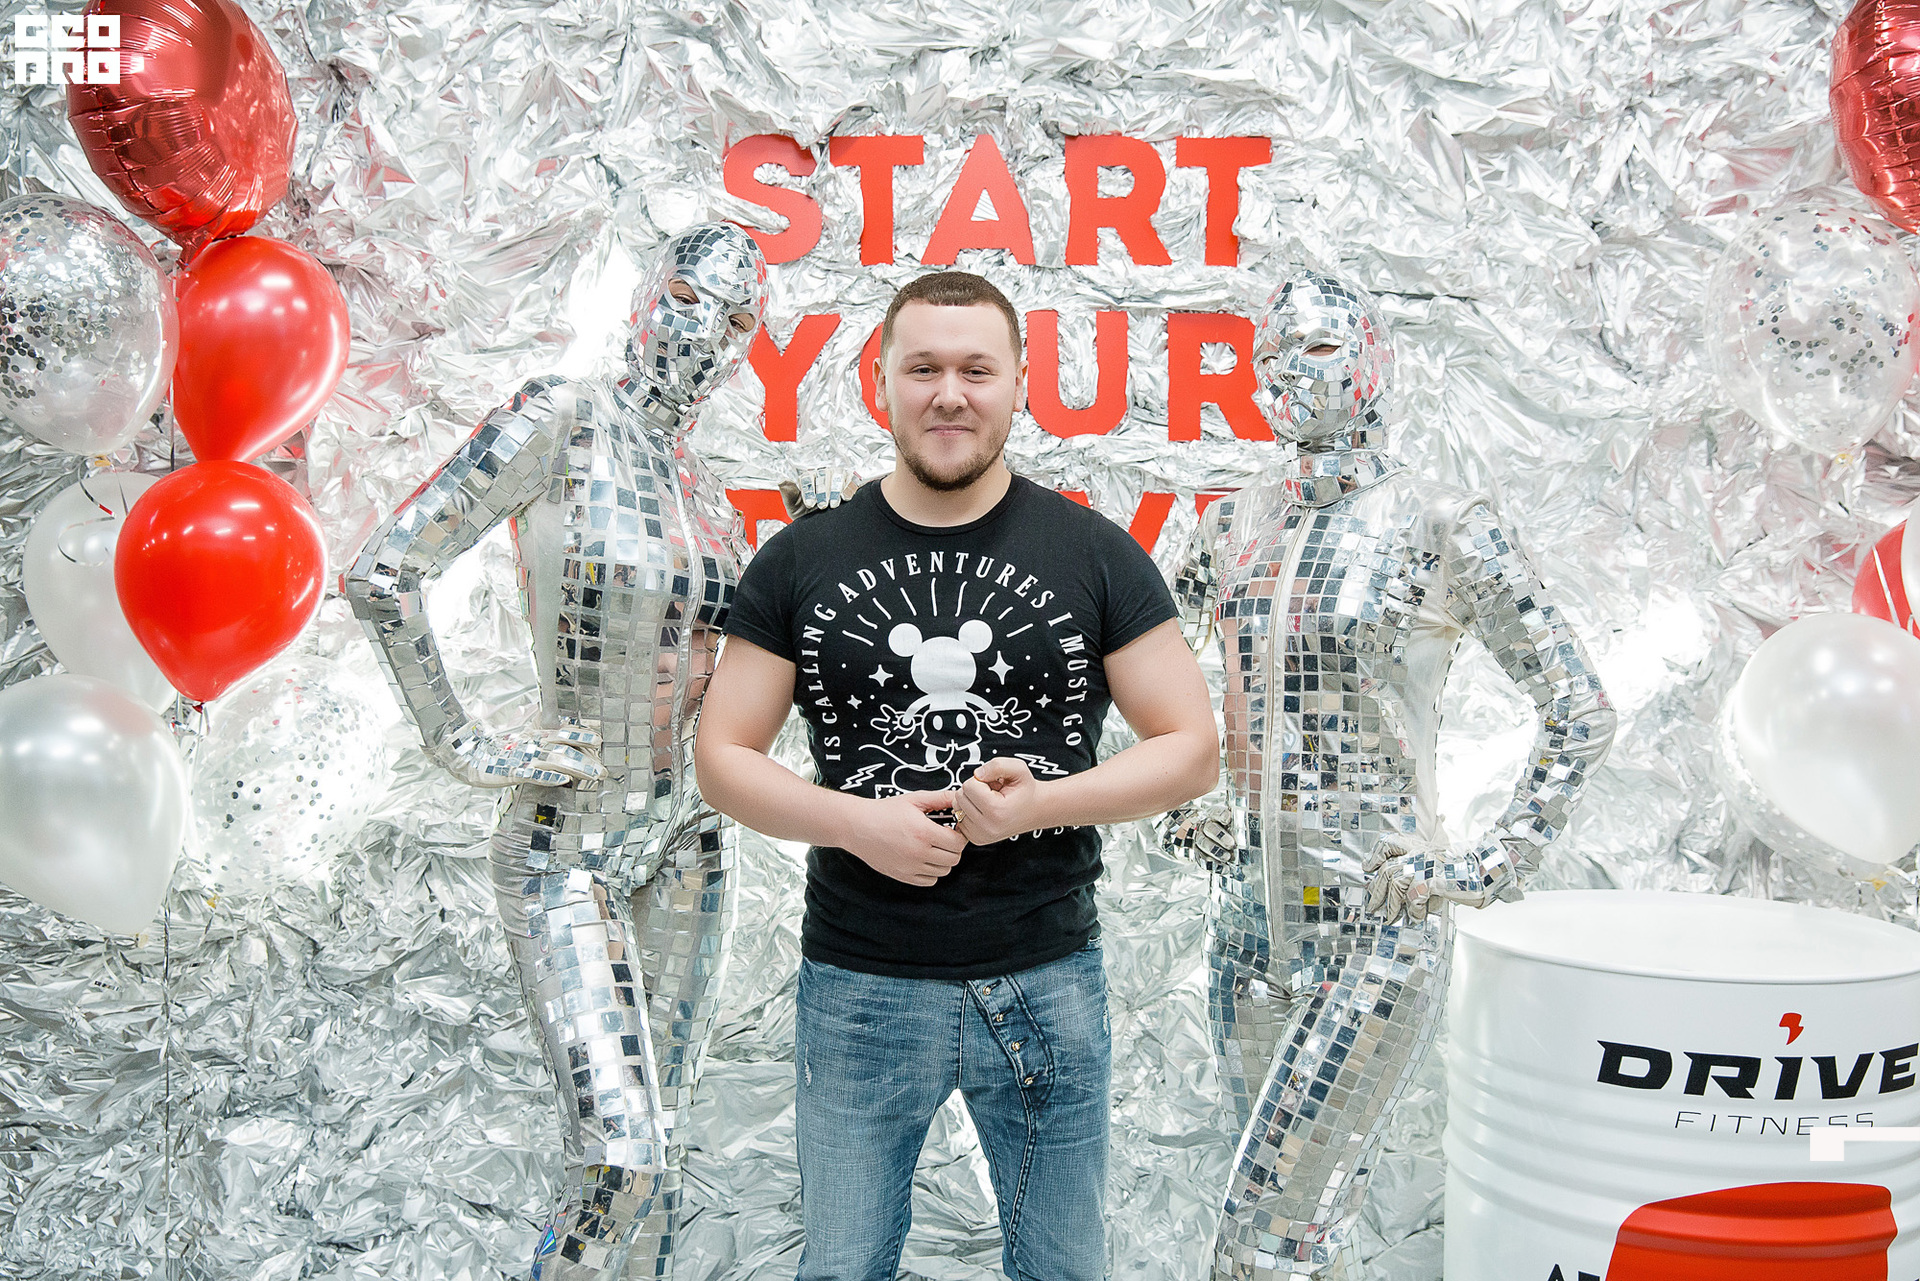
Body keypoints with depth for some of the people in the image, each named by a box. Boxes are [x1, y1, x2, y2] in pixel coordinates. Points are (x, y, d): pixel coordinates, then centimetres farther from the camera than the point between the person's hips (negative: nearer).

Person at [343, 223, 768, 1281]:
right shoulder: (560, 421, -12)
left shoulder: (705, 492, 9)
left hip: (688, 838, 7)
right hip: (568, 846, -7)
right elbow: (380, 574, -18)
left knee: (652, 1156, 13)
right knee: (621, 1163, -13)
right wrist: (456, 746, -15)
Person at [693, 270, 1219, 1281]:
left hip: (1047, 980, 0)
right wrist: (855, 821, -16)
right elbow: (724, 757, 2)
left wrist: (1042, 801, -16)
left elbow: (1192, 749, 0)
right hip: (858, 986, 0)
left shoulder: (1094, 554, -1)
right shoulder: (800, 562, 0)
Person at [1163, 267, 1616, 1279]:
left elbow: (1580, 711, -4)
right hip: (1252, 911, 6)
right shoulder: (1236, 527, 8)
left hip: (1380, 922, -5)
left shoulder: (1441, 526, -6)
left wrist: (1494, 866, -8)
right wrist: (1178, 809, 12)